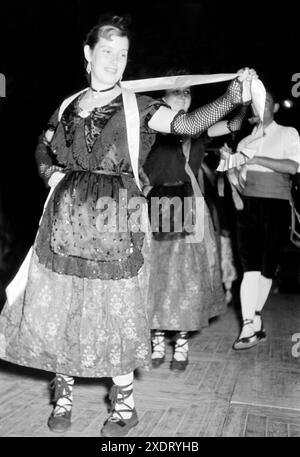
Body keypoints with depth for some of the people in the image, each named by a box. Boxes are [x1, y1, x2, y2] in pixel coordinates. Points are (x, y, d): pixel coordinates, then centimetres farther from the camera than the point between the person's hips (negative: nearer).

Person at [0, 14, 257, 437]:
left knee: (116, 310, 1)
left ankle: (124, 405, 20)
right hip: (66, 220, 4)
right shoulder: (68, 105, 12)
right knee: (56, 307, 6)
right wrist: (48, 172, 6)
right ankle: (63, 394, 28)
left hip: (116, 221, -3)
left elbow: (186, 123, -14)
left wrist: (230, 98, -28)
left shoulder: (137, 107, 1)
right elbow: (43, 147, 26)